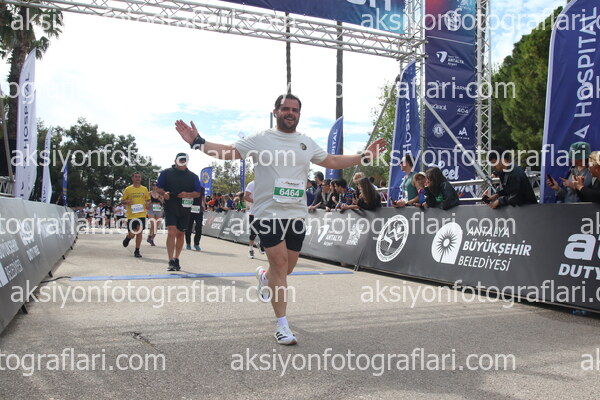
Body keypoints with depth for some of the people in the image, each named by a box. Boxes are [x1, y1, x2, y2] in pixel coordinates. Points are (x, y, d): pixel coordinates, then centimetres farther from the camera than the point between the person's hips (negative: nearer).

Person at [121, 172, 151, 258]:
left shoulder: (144, 189, 9)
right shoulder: (128, 189, 3)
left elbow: (148, 200, 18)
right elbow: (122, 201, 8)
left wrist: (147, 203, -4)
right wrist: (127, 202, -14)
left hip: (142, 214, 1)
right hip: (131, 215, -1)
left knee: (139, 232, -3)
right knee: (132, 234, 0)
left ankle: (137, 251, 8)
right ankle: (128, 238, 38)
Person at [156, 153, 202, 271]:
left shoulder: (193, 176, 8)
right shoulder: (166, 173, 4)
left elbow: (198, 193, 8)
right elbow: (158, 188, 7)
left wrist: (188, 194, -13)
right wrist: (164, 193, -15)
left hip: (185, 209, 3)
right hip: (170, 209, -3)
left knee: (180, 234, 10)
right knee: (171, 232, -15)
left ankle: (176, 259, 25)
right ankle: (171, 261, -16)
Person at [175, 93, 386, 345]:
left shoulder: (307, 143, 14)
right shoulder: (261, 139, 0)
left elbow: (332, 161, 23)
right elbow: (228, 152, -2)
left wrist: (364, 156, 19)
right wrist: (198, 143, -15)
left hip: (297, 213, 5)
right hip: (270, 212, -5)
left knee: (287, 267, 10)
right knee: (280, 263, -9)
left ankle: (264, 277, 47)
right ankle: (282, 325, 3)